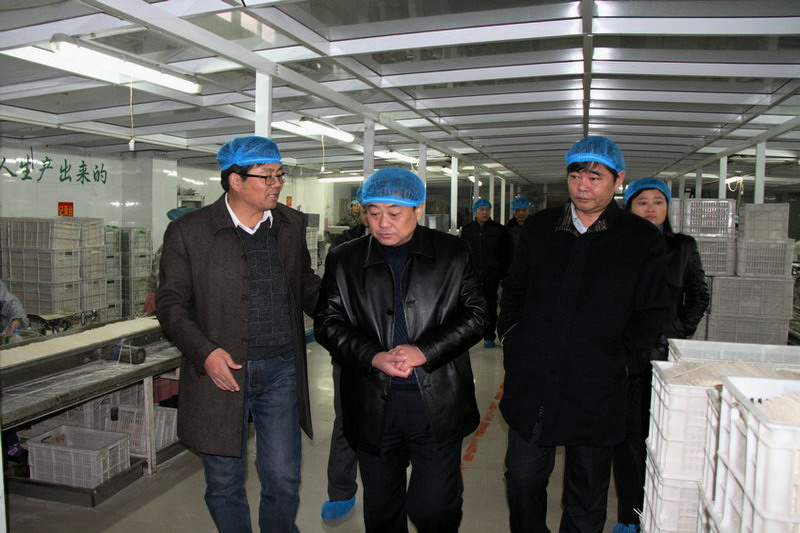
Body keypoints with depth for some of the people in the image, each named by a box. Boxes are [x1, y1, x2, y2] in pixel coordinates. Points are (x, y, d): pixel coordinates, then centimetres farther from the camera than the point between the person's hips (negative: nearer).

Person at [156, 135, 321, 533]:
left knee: (284, 479, 10)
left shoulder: (291, 224, 5)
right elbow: (171, 303, -3)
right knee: (224, 481, 14)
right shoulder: (188, 232, -6)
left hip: (281, 370, 3)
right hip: (221, 371, -2)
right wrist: (205, 352, -17)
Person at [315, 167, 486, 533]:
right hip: (373, 404, 2)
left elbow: (474, 315, -2)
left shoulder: (453, 253, 1)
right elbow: (327, 323, 1)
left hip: (438, 403, -1)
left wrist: (423, 351, -15)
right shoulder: (343, 261, 4)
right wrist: (373, 357, -15)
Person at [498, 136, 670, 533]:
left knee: (586, 500, 15)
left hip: (596, 390, -2)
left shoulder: (642, 239, -2)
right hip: (531, 382, 2)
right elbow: (514, 288, 15)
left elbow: (652, 312, 1)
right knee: (522, 479, 13)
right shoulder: (539, 228, 7)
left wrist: (621, 359, -9)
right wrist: (511, 333, 2)